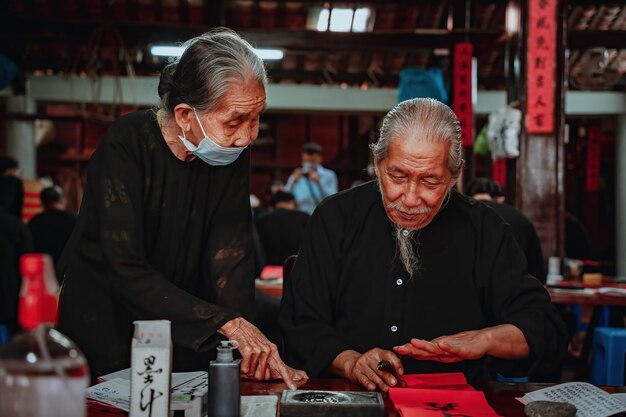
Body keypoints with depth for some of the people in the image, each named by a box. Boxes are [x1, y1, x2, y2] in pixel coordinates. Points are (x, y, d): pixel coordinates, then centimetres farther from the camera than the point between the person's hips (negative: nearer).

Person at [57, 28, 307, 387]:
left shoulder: (233, 150, -6)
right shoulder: (125, 146, -21)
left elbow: (230, 253, -13)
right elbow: (127, 270, -28)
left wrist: (246, 344, -28)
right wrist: (227, 322, -35)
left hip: (186, 329, 4)